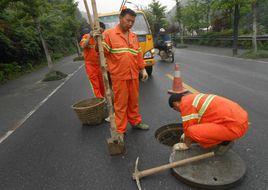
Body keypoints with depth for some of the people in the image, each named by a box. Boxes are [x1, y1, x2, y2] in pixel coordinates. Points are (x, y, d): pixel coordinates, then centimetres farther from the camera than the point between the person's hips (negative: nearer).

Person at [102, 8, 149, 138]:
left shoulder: (134, 36, 16)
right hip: (119, 76, -5)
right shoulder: (109, 34, -2)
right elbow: (102, 52, -6)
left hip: (133, 75, 5)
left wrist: (143, 70, 15)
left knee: (134, 101, 15)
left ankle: (135, 122, 34)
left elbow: (138, 54, 19)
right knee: (120, 103, 3)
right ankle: (120, 130, 17)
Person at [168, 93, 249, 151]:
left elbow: (188, 127, -7)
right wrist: (186, 135, 42)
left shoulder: (186, 103, -12)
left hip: (235, 126, -10)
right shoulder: (195, 97, 17)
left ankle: (224, 142, 0)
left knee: (193, 131, -21)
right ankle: (224, 139, 15)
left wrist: (186, 145, 11)